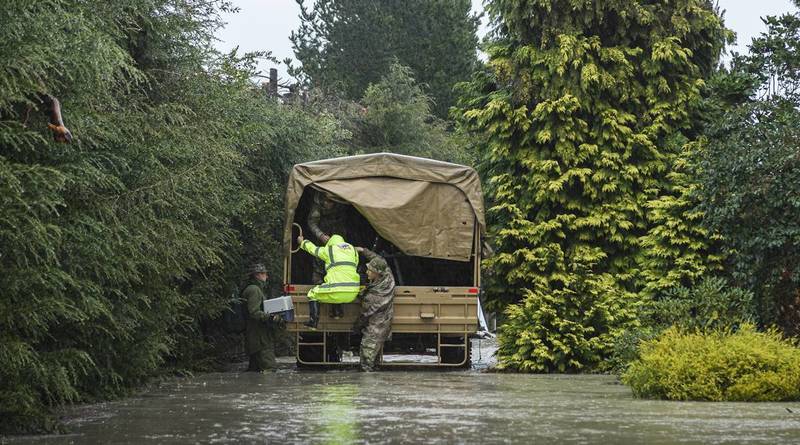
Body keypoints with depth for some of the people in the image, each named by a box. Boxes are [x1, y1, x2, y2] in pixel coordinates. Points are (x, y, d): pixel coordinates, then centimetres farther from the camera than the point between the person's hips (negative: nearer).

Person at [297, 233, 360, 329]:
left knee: (313, 293, 17)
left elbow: (313, 249, 23)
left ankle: (313, 321, 9)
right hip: (353, 294, 5)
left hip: (338, 292, -5)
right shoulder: (353, 250, 16)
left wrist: (302, 242, 43)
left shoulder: (328, 250, 6)